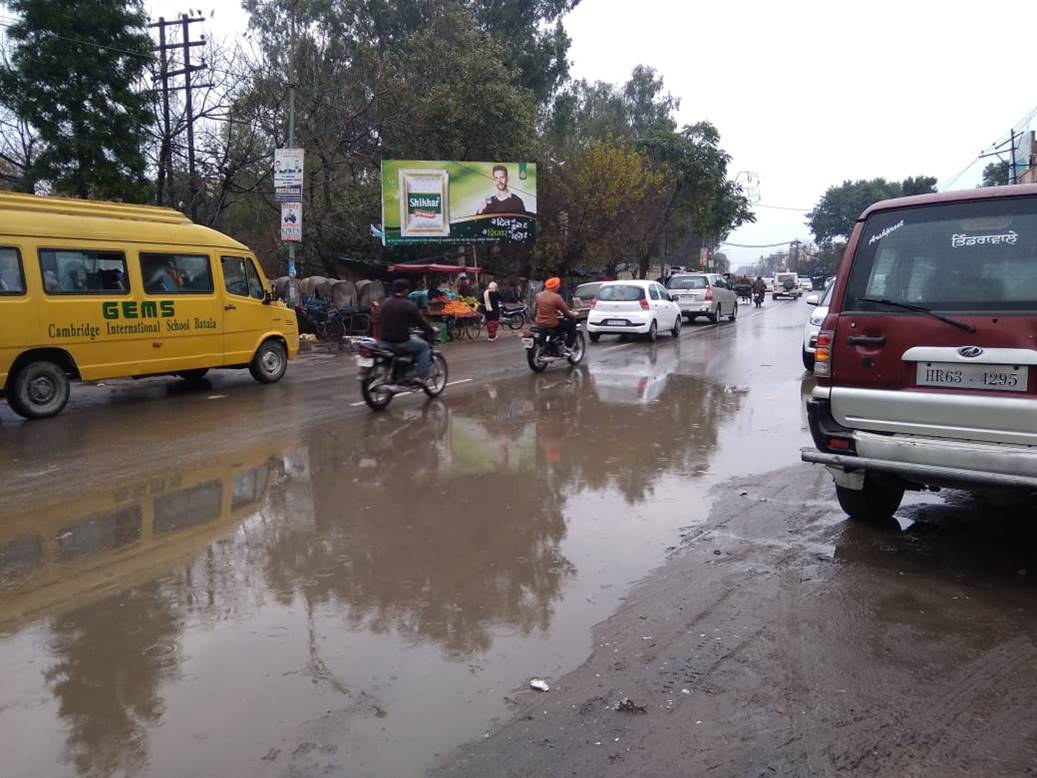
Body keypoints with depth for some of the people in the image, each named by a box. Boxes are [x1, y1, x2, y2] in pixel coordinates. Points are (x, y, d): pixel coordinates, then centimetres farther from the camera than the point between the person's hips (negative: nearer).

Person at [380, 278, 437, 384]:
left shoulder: (385, 304, 9)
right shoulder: (409, 305, -11)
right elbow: (421, 322, -6)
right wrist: (432, 332, 13)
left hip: (385, 342, 7)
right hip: (401, 343, -7)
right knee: (424, 346, 17)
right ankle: (421, 377, 6)